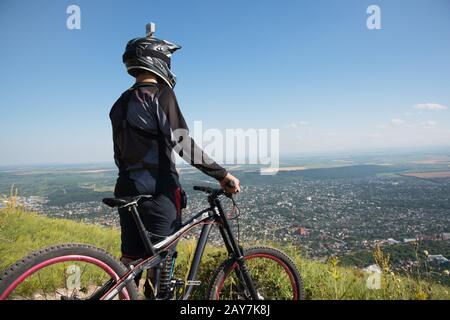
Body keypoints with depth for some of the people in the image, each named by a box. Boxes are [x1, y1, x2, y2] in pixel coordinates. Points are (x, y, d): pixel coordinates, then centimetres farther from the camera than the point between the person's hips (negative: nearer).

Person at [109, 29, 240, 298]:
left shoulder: (121, 103, 16)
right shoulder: (160, 94, -9)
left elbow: (120, 154, 17)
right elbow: (182, 142, -18)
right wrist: (223, 174, -15)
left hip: (128, 188, 8)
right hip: (157, 191, -8)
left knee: (130, 261, 15)